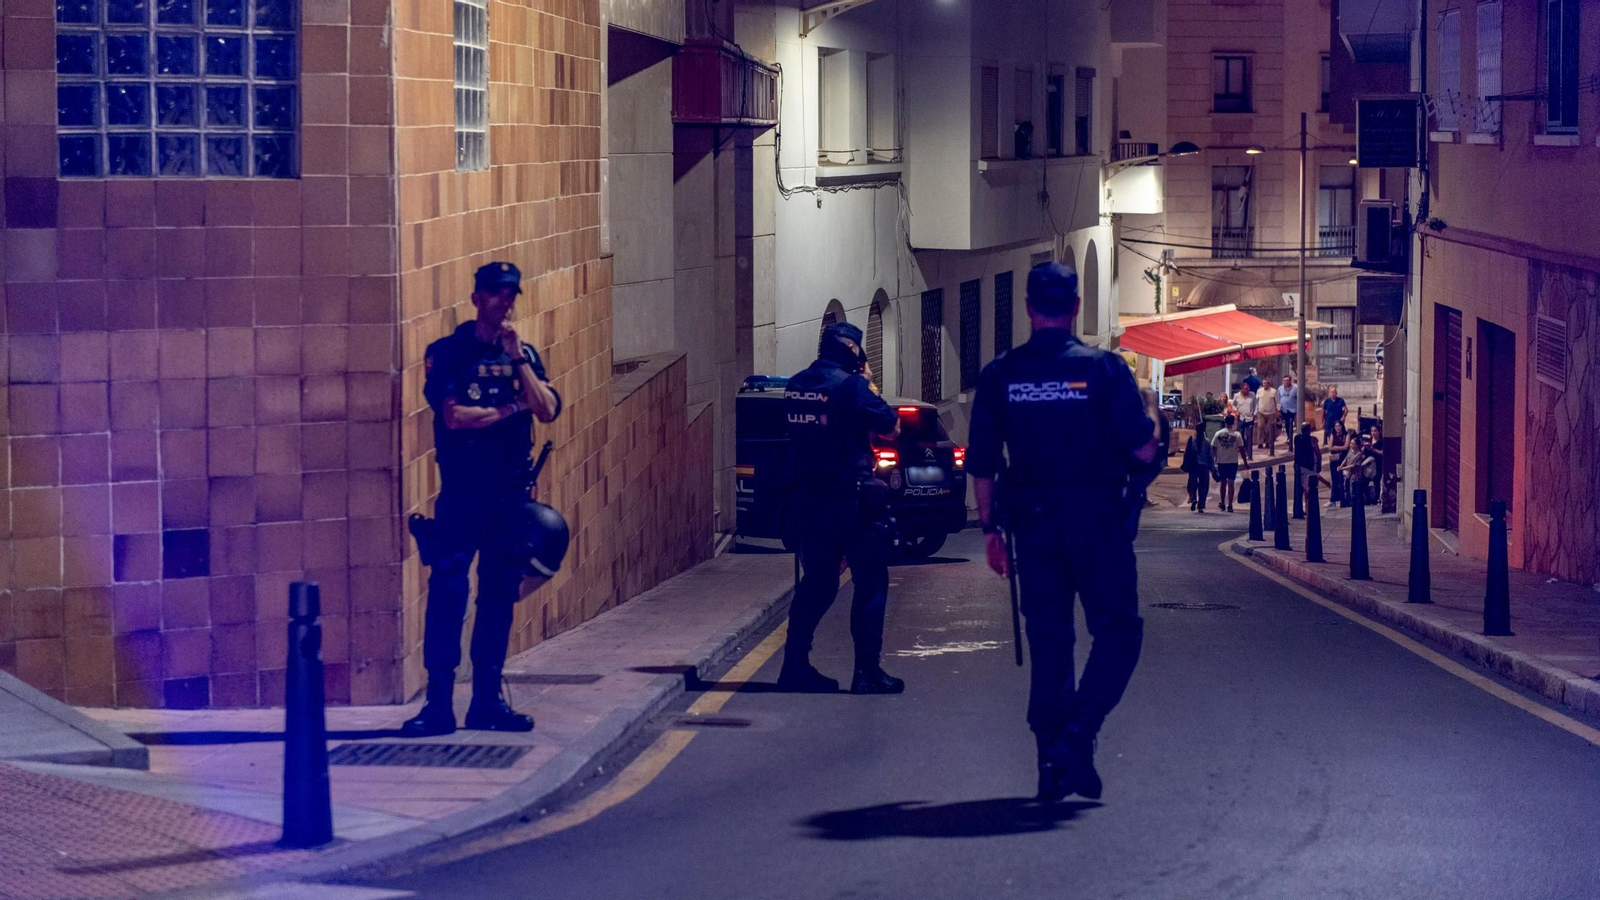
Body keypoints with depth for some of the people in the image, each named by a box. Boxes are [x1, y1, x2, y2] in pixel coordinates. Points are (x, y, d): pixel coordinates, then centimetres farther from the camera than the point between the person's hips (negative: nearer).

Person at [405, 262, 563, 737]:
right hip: (462, 490, -4)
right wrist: (511, 407, -4)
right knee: (447, 592, -10)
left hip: (512, 492, 4)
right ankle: (439, 703, -9)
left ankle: (487, 699, 13)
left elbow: (547, 410, -2)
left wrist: (517, 358, -9)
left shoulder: (524, 354, 12)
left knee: (500, 595, 6)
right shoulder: (447, 352, -1)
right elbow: (454, 416, -13)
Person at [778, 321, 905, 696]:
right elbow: (890, 427, -9)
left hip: (810, 497, 7)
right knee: (870, 584, 2)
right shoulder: (850, 384, -15)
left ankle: (795, 666, 12)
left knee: (817, 583, 15)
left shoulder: (795, 386, 7)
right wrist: (868, 389, 5)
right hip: (851, 499, -7)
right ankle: (867, 671, 0)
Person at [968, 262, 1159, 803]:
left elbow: (982, 463, 2)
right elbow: (1145, 449, -10)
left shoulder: (1000, 375, 1)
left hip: (1033, 524, 3)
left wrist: (990, 527, 10)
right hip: (1098, 518, -3)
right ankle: (1077, 731, -12)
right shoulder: (1104, 369, -8)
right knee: (1118, 631, 7)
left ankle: (1051, 760, 11)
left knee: (1047, 639, 11)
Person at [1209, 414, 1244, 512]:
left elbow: (1213, 448, -1)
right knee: (1230, 483, 0)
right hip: (1233, 462, -2)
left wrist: (1213, 460, 11)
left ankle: (1222, 503, 26)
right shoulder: (1237, 435, -7)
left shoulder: (1218, 434, -3)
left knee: (1223, 482, 16)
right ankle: (1229, 505, -4)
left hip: (1221, 462, 2)